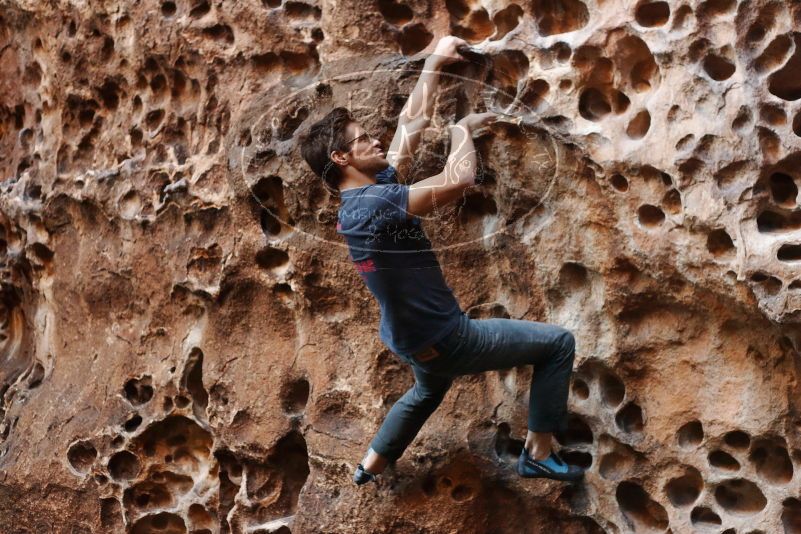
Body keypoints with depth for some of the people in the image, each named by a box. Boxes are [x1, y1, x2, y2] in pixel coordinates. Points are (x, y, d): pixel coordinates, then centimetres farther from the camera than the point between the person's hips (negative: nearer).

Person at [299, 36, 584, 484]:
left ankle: (370, 468, 48)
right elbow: (460, 180, -37)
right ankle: (539, 454, 7)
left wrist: (436, 62, 10)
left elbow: (413, 124, 8)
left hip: (417, 337, 10)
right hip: (443, 339, -9)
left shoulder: (364, 193, 1)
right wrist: (463, 129, -17)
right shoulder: (375, 204, -28)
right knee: (558, 343, 0)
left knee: (428, 392, 41)